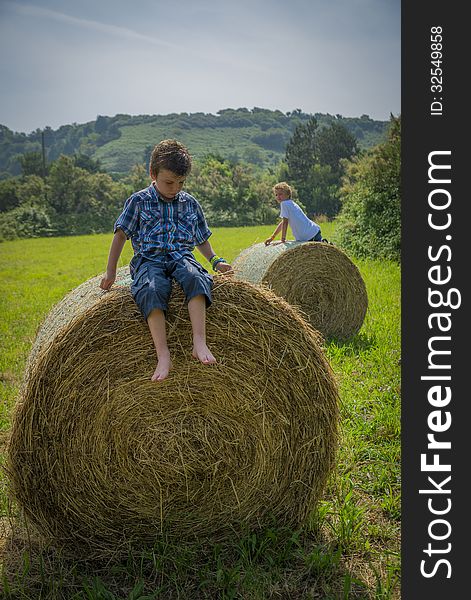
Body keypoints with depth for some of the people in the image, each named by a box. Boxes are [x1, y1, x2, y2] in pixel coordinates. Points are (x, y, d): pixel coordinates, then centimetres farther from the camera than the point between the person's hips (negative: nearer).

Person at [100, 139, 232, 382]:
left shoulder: (190, 203, 13)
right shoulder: (138, 201, 4)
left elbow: (201, 239, 23)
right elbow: (121, 234, 7)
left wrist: (215, 260, 8)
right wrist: (111, 271, 5)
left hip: (181, 257, 2)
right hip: (149, 260, -2)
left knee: (195, 278, -35)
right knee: (152, 289, -38)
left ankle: (199, 342, -43)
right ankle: (163, 354, -42)